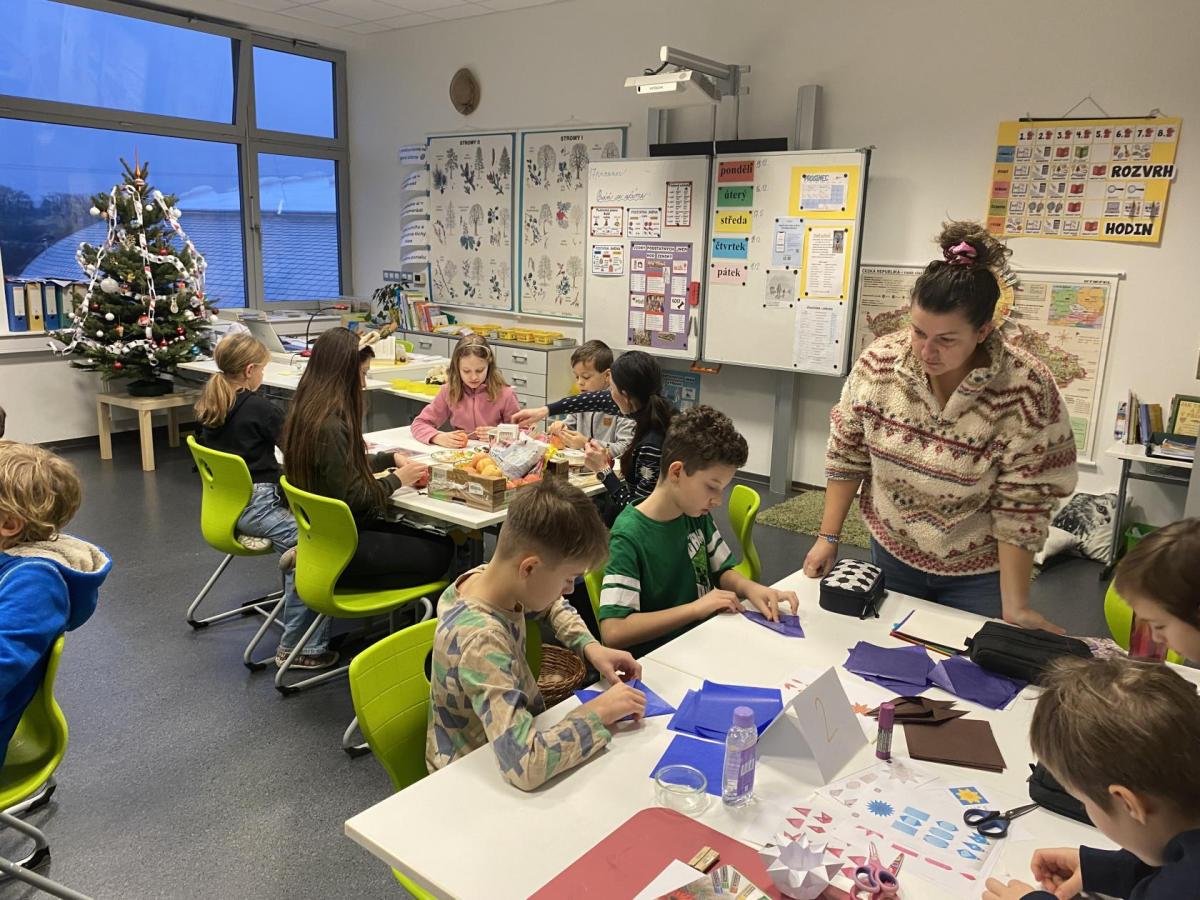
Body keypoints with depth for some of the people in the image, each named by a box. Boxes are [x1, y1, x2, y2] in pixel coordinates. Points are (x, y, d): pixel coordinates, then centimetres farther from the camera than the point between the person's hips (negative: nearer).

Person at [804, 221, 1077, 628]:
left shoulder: (1026, 389, -23)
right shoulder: (880, 360, -15)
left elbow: (1021, 506, -19)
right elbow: (847, 454, -5)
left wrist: (1014, 606, -18)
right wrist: (828, 537, -4)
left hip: (979, 575, -2)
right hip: (892, 556, 3)